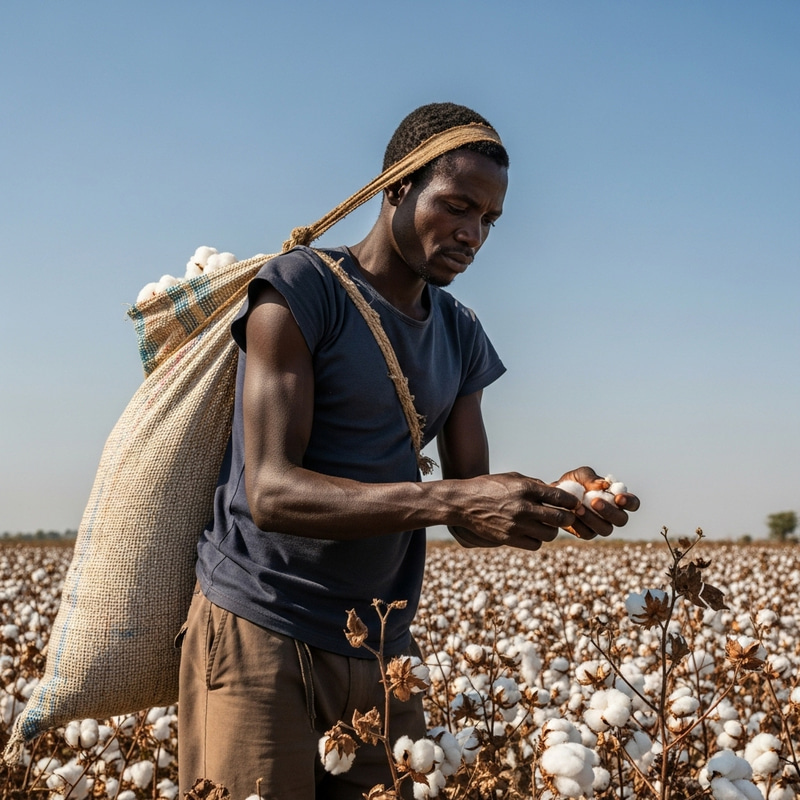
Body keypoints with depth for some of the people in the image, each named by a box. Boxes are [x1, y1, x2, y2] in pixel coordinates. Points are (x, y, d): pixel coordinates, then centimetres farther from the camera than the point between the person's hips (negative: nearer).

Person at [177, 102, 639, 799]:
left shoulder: (461, 338, 12)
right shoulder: (301, 290, -9)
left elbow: (471, 521, 10)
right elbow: (271, 492, -18)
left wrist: (554, 506, -12)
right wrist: (446, 500, -28)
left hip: (382, 650, 6)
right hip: (260, 636, -6)